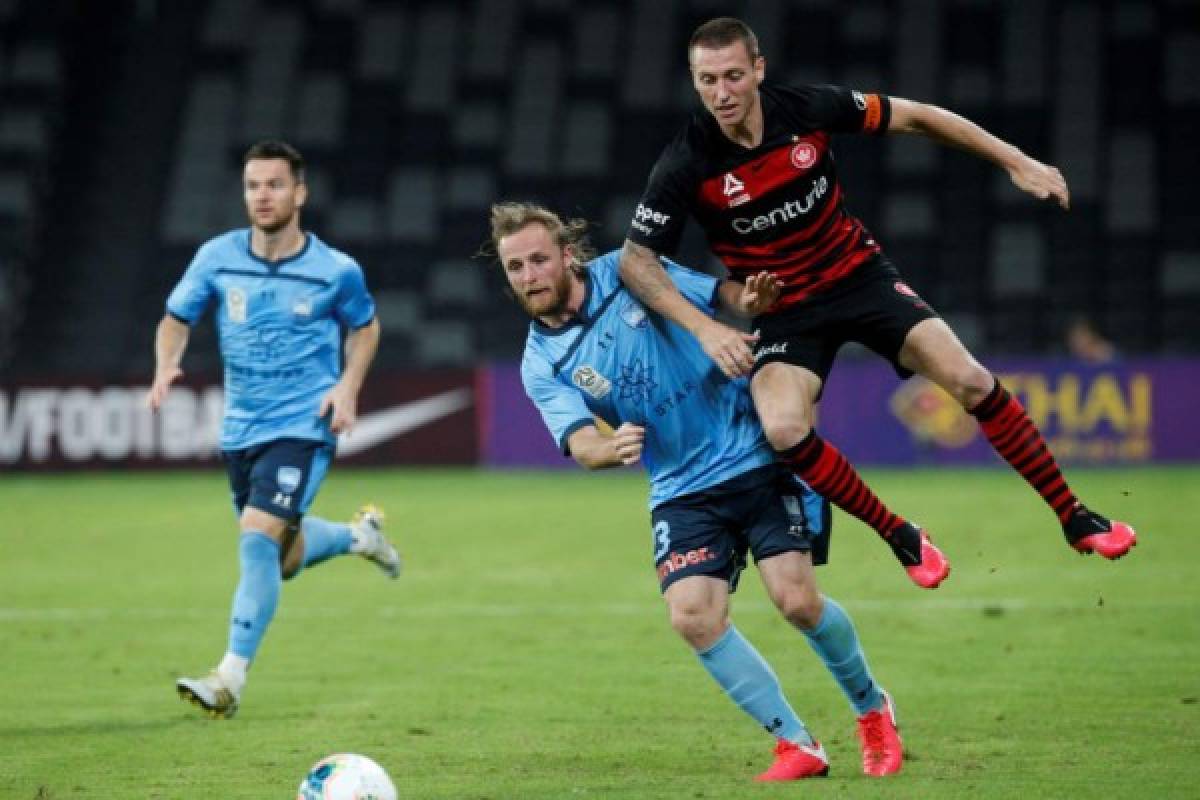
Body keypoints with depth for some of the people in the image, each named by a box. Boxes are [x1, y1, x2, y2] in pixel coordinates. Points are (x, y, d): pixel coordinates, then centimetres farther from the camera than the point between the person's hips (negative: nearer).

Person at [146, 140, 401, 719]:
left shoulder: (335, 271, -7)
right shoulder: (217, 257, -3)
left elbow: (364, 326, 11)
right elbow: (176, 319, 8)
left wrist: (348, 385, -5)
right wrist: (166, 368, -13)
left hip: (304, 426, -5)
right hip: (241, 428, 5)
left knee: (258, 538, -22)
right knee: (284, 558, 17)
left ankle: (231, 679, -20)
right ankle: (359, 534, 50)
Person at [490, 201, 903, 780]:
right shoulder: (542, 367, -1)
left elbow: (717, 295, 3)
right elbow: (579, 442, -13)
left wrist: (746, 301, -22)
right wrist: (609, 448, -37)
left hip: (757, 454, -2)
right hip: (682, 490, 2)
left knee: (796, 599, -14)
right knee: (692, 617, -18)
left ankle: (871, 707, 14)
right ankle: (796, 745, -2)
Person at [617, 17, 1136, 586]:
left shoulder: (808, 109, -15)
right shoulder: (686, 165, -19)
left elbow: (916, 117, -2)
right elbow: (635, 259, -13)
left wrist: (1016, 162, -2)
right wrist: (704, 328, -27)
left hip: (859, 274, 1)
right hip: (783, 312, -1)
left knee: (970, 381, -15)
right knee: (784, 431, -28)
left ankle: (1073, 517, 1)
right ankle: (899, 537, -5)